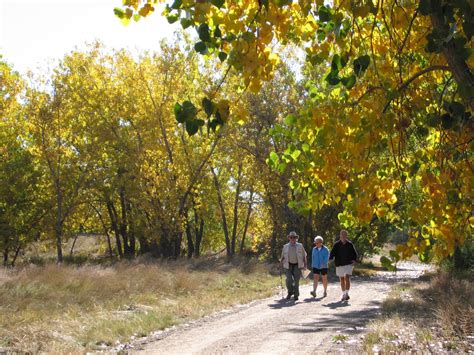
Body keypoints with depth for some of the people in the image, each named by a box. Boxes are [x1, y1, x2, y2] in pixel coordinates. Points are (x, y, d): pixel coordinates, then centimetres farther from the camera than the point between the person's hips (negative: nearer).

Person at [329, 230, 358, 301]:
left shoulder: (350, 244, 1)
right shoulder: (336, 244, 1)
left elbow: (354, 253, 7)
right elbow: (332, 252, -6)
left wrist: (354, 260, -10)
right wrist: (330, 258, -25)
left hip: (348, 264, -1)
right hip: (339, 264, 2)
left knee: (347, 278, -15)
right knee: (342, 279, 9)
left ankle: (347, 294, -12)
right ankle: (344, 294, 20)